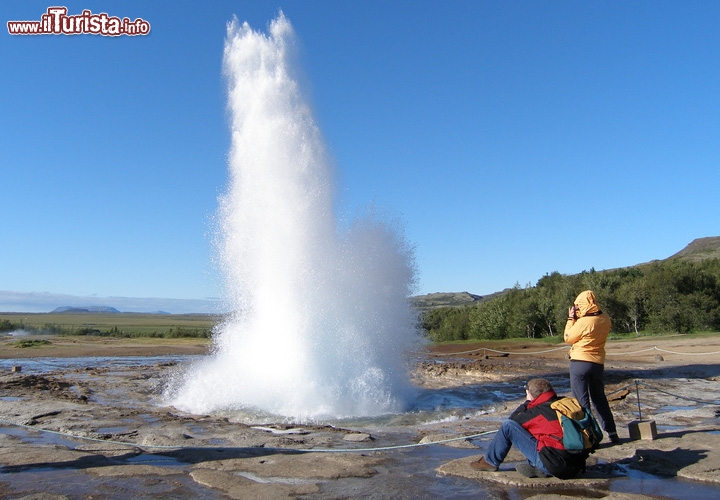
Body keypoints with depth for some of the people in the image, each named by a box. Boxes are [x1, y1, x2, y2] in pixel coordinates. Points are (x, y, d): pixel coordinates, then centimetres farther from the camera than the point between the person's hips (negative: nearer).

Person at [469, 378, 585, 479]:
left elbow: (512, 420, 5)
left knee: (507, 426, -4)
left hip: (554, 465, -8)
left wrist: (528, 403, 14)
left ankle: (490, 462, 12)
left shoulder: (539, 410, -8)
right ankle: (535, 466, 11)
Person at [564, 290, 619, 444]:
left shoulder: (583, 322, -21)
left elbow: (568, 338, -6)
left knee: (581, 400, 3)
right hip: (598, 362, 7)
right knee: (599, 398, 20)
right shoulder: (605, 319, -2)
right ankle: (612, 432, 25)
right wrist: (578, 318, 3)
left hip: (580, 362, -6)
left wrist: (571, 318, 0)